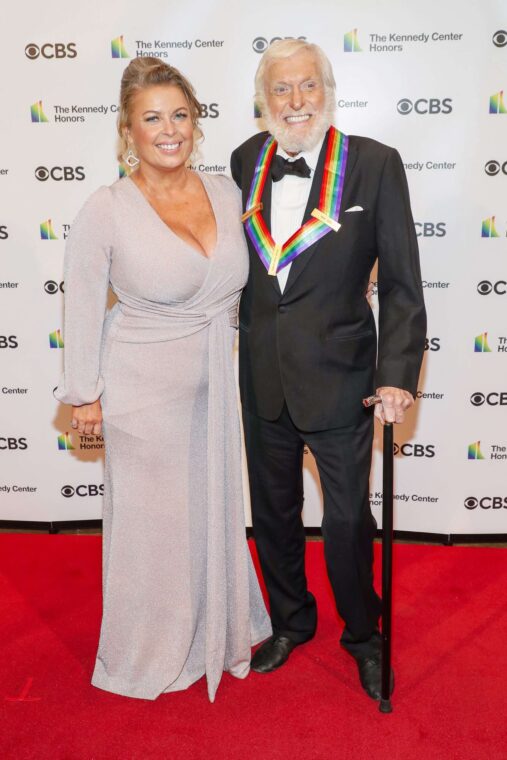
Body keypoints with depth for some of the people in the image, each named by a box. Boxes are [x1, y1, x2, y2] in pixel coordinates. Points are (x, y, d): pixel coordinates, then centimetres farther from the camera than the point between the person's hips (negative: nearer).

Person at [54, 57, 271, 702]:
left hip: (214, 386, 5)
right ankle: (151, 651, 38)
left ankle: (217, 628, 45)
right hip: (143, 389, -4)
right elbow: (82, 307, -9)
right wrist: (84, 395, -6)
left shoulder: (226, 193, -3)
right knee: (150, 520, 12)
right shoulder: (105, 211, -15)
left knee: (215, 507, 20)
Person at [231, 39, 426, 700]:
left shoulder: (375, 164, -9)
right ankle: (291, 622, 45)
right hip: (262, 378, 4)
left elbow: (402, 284, -9)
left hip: (339, 377, -4)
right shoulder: (246, 161, 2)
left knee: (349, 519, 9)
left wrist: (398, 373, -16)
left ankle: (363, 635, 38)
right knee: (273, 513, 19)